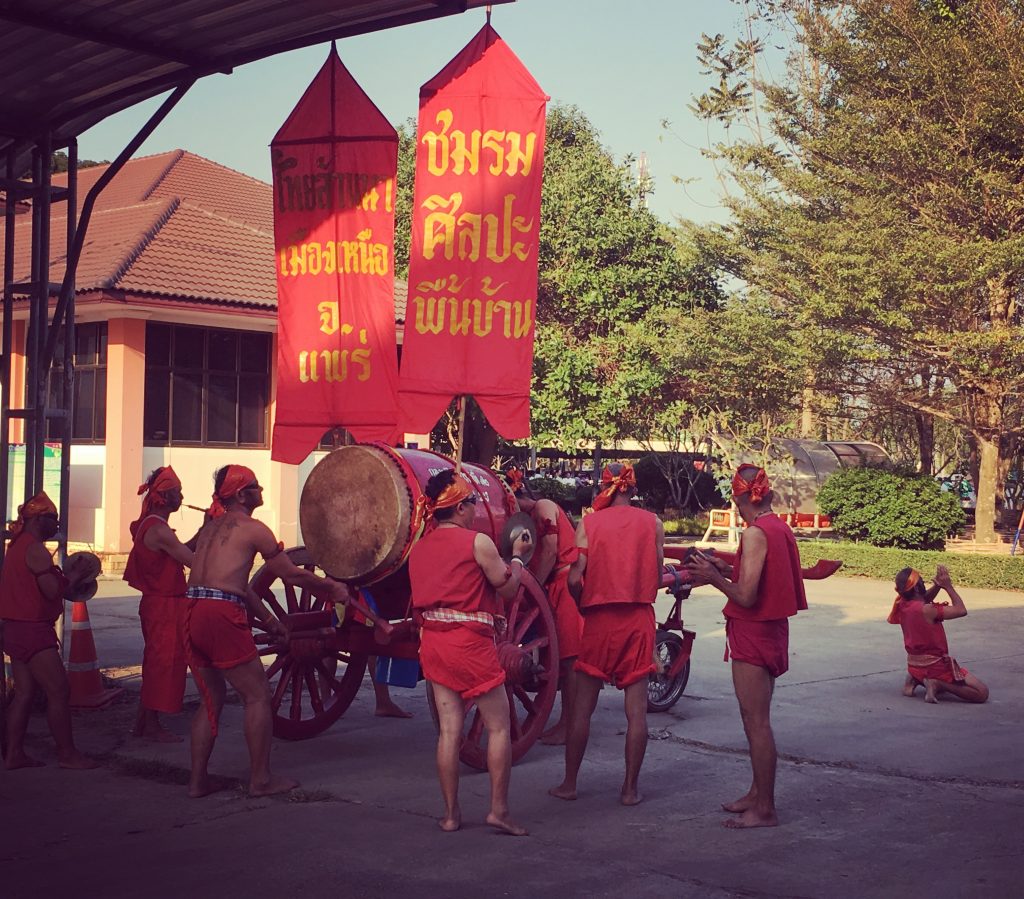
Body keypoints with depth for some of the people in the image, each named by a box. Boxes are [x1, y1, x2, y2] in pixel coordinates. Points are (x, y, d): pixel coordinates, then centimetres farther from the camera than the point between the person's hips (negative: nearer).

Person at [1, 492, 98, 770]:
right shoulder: (35, 549, -15)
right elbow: (53, 591, -21)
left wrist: (67, 575, 12)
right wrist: (75, 576, -4)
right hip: (33, 631, -10)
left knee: (24, 693, 12)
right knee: (59, 691, -5)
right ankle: (67, 753, -1)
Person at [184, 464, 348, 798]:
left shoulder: (211, 527, 24)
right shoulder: (252, 529, -1)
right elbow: (291, 575, 3)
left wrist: (267, 620, 37)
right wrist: (331, 588, 18)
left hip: (192, 612, 8)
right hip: (222, 616, -8)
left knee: (212, 699, 18)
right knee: (257, 696, 4)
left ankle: (197, 780, 18)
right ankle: (261, 779, 8)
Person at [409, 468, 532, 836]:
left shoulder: (419, 548, 8)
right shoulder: (478, 543, -11)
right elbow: (507, 588, -3)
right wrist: (517, 555, 13)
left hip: (433, 641, 6)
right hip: (471, 642, -6)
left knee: (449, 729, 9)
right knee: (499, 726, 5)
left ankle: (451, 813, 13)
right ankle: (499, 809, 5)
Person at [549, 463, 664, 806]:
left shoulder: (588, 523, -4)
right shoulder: (652, 523, 1)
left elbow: (574, 578, -8)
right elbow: (657, 576, 1)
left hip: (599, 620, -1)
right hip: (640, 620, 1)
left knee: (582, 707, 8)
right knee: (636, 709, 6)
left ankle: (569, 783, 15)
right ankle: (630, 788, 9)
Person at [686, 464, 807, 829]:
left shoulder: (756, 533, -19)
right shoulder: (781, 528, 9)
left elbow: (746, 596, -23)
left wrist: (714, 578, -10)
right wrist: (727, 570, 13)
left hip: (753, 634, -10)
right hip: (772, 630, 10)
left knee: (756, 722, -4)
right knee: (756, 720, 19)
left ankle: (764, 809, 1)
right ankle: (757, 793, 29)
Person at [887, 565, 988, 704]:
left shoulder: (902, 605, -3)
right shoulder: (927, 610, -26)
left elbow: (923, 599, 16)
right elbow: (961, 610, -19)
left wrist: (938, 585, -1)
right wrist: (948, 586, -10)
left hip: (914, 666, 9)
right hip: (934, 667, -9)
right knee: (982, 693, -7)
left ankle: (915, 680, 13)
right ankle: (938, 684, -13)